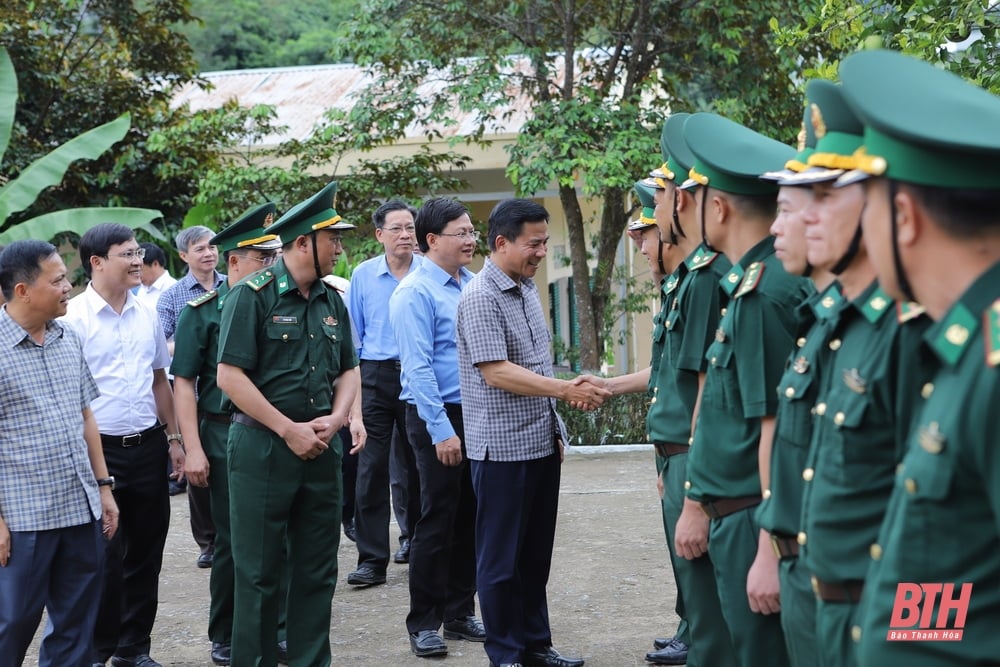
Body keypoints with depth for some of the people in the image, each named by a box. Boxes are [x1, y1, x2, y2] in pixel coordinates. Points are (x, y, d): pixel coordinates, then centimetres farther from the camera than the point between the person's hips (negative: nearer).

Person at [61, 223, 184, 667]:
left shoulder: (146, 315, 9)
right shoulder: (73, 318, -9)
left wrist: (173, 437, 14)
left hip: (148, 447, 6)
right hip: (99, 450, -5)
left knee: (146, 554, 13)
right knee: (105, 559, 2)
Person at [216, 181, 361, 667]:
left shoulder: (332, 302, 10)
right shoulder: (252, 295, -9)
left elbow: (348, 371, 16)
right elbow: (230, 376, -14)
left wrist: (335, 419, -4)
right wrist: (289, 430, -15)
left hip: (322, 449, 6)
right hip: (263, 448, -6)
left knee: (317, 571, 12)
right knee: (258, 572, 2)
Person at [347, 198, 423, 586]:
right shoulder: (363, 275, 4)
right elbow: (354, 333, 11)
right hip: (375, 377, 0)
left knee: (417, 464, 11)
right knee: (371, 467, -6)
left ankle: (413, 536, 31)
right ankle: (372, 558, -2)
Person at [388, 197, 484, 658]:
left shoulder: (473, 285, 10)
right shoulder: (415, 292, -12)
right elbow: (418, 367, -16)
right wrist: (441, 431, -19)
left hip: (477, 413, 7)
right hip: (437, 416, -7)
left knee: (469, 518, 12)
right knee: (437, 520, -1)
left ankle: (460, 613, 23)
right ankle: (424, 623, 9)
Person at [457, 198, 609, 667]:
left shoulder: (527, 289, 11)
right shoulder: (480, 298, -15)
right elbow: (497, 372, -22)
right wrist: (566, 389, -25)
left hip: (542, 443, 8)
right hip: (502, 448, -8)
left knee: (536, 553, 15)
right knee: (502, 558, 3)